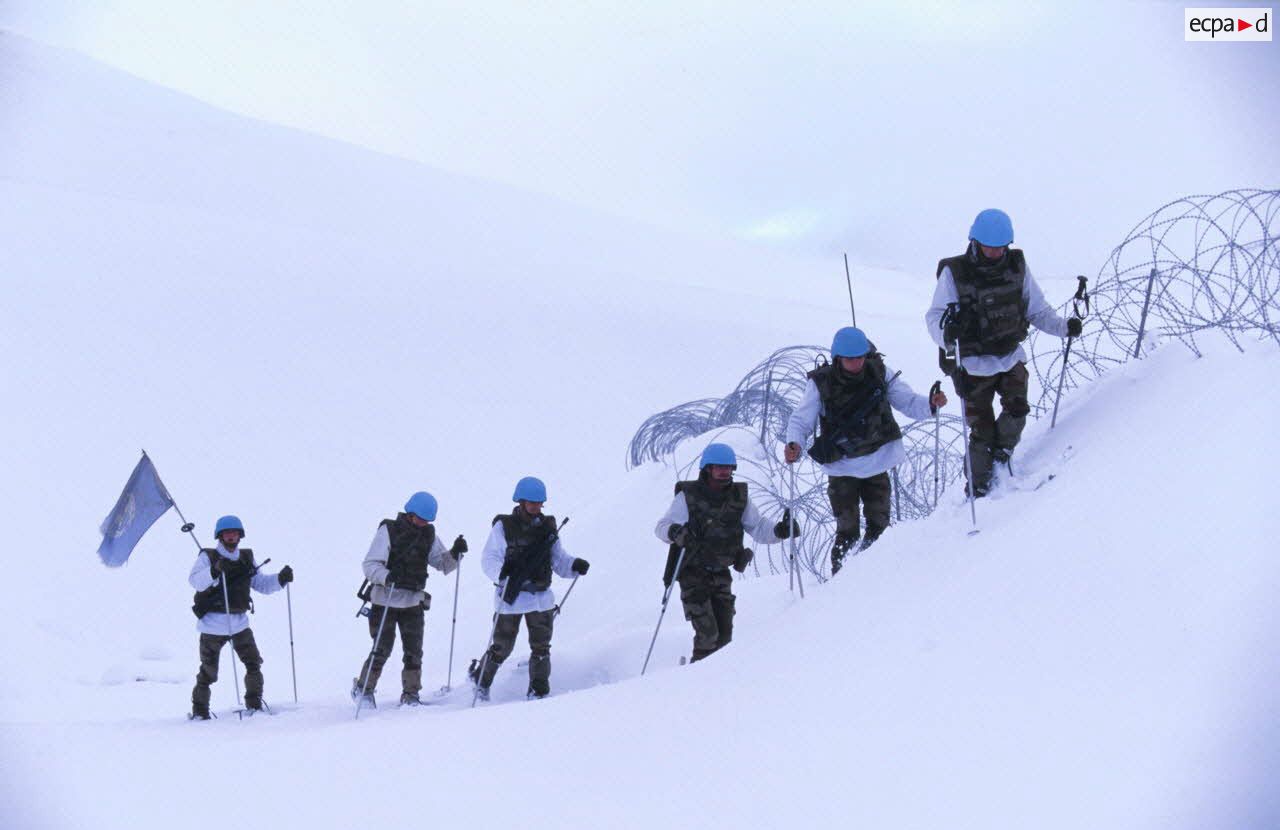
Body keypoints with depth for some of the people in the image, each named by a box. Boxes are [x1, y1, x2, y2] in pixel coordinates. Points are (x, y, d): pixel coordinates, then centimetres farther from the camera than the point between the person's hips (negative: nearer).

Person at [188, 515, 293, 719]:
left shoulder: (246, 559, 10)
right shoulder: (207, 557, -5)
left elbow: (262, 584, 14)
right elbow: (195, 581, -22)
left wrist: (281, 579, -5)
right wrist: (215, 570, -40)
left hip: (239, 622, 4)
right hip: (212, 624, -4)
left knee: (254, 664, 2)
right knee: (208, 671, 1)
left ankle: (254, 703, 16)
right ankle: (199, 710, 14)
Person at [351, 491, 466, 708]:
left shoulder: (429, 535, 4)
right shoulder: (388, 531, -11)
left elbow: (443, 564, 7)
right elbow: (370, 565, -17)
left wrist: (455, 554, -13)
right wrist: (388, 577, -35)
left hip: (414, 602, 4)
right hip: (385, 601, -4)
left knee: (414, 651, 2)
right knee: (382, 649, -4)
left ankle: (410, 695, 14)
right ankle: (363, 689, 15)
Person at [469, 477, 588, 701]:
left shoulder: (547, 527, 6)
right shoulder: (503, 527, -7)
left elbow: (558, 560, 10)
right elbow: (488, 560, -10)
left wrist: (574, 566, -10)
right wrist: (501, 572, -30)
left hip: (542, 598, 4)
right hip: (511, 598, -4)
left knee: (541, 647, 2)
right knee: (502, 648, 5)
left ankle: (538, 691, 11)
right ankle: (480, 679, 28)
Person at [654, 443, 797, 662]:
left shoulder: (739, 497, 0)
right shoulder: (687, 497, -12)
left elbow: (758, 528, 1)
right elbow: (662, 526, -17)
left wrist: (780, 530, -19)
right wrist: (675, 531, -39)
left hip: (721, 574, 4)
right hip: (693, 574, -4)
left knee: (724, 634, 3)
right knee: (708, 634, -13)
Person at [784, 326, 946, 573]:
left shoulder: (879, 373, -4)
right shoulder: (821, 383, -11)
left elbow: (907, 402, 2)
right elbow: (801, 419, -9)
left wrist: (930, 405, -18)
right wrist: (794, 444, -29)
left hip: (877, 461, 3)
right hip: (842, 468, -3)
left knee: (879, 526, 7)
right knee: (847, 531, -4)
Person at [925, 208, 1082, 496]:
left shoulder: (1017, 266, -2)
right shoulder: (953, 273, -14)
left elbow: (1037, 310, 5)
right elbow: (934, 316, -17)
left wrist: (1064, 327, -11)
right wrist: (947, 334, -39)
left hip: (1011, 356, 3)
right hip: (973, 363, -3)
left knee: (1017, 409, -15)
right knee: (981, 430, -1)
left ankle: (999, 459, 11)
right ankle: (978, 488, 16)